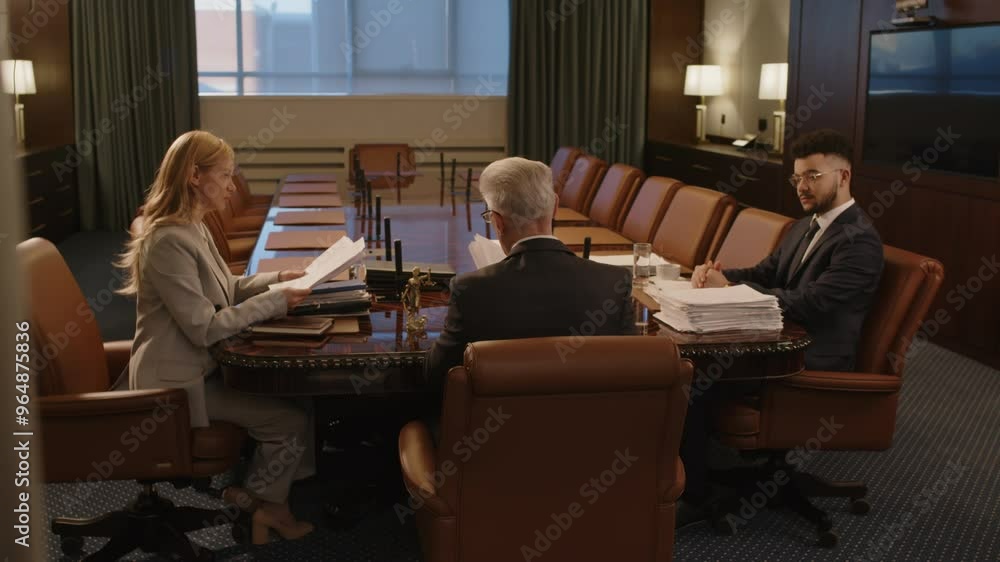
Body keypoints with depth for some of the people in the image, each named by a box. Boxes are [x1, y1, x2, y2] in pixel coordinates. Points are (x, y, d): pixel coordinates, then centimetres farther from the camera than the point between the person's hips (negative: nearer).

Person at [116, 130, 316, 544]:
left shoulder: (192, 228, 7)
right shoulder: (169, 241, -25)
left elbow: (227, 290, 18)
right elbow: (204, 328, -26)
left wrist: (277, 279, 3)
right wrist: (274, 302, -21)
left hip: (201, 366, 10)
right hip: (180, 381, -10)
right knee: (293, 418, -9)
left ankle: (266, 496, 12)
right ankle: (260, 500, 15)